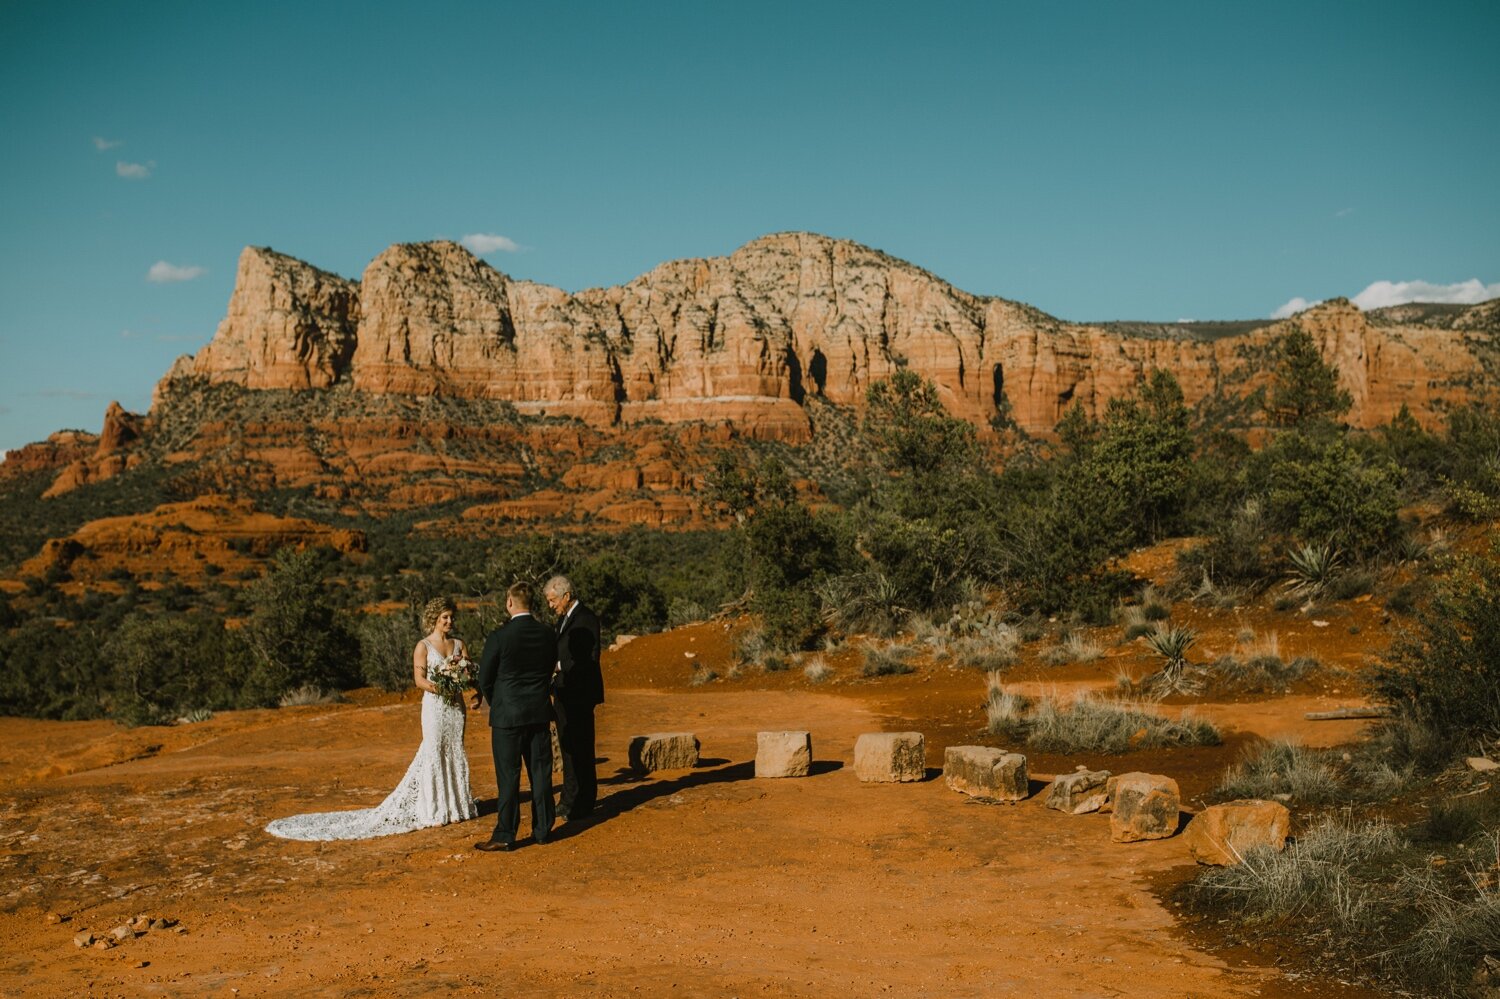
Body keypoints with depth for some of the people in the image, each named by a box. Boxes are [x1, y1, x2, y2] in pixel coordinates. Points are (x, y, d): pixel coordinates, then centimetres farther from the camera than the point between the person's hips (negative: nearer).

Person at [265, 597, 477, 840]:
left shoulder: (459, 644, 10)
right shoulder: (423, 646, -4)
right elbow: (419, 679, -12)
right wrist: (437, 687, -29)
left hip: (456, 706, 5)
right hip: (434, 706, -5)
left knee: (455, 753, 8)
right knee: (433, 754, -3)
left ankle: (455, 806, 18)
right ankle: (432, 811, 5)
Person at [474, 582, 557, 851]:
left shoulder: (499, 636, -14)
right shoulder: (548, 634, 0)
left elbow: (485, 679, -5)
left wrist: (495, 704, 14)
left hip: (507, 715, -4)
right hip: (540, 713, 4)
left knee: (509, 776, 1)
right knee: (541, 773, 11)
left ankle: (505, 835, 6)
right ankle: (543, 829, 19)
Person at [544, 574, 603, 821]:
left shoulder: (586, 619, -14)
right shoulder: (563, 619, 15)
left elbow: (591, 658, -20)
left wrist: (559, 666, -18)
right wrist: (555, 688, 8)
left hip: (580, 695, -9)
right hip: (564, 694, 9)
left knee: (580, 748, -3)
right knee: (567, 747, 14)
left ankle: (583, 803, 5)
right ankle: (569, 800, 24)